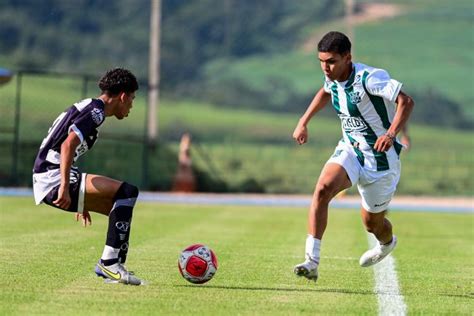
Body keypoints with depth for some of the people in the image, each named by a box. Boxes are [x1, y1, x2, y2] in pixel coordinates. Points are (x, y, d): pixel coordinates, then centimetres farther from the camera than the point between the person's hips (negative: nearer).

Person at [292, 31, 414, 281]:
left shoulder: (369, 78, -25)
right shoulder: (333, 79, -2)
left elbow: (406, 102, -30)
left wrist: (391, 134, -43)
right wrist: (303, 122, 18)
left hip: (380, 158, -5)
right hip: (349, 150, 5)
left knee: (372, 222, 10)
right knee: (323, 188, -25)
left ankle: (387, 243, 51)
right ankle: (311, 261, -28)